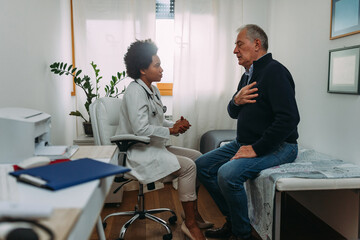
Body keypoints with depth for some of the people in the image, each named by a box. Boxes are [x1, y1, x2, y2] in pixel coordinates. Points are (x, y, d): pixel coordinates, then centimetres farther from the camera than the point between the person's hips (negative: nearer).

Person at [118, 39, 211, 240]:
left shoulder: (153, 90, 13)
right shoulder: (135, 91, -17)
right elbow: (141, 129, -26)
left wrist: (177, 124, -3)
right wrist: (172, 130, -18)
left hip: (155, 148, 10)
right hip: (139, 153, -10)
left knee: (197, 157, 3)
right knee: (188, 166, -21)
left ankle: (194, 214, 10)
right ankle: (190, 223, -6)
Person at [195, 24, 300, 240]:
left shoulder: (274, 72, -15)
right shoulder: (248, 74, 16)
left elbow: (289, 118, -25)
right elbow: (234, 114, 20)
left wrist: (256, 149, -24)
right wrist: (236, 101, -5)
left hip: (277, 146, -10)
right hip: (244, 142, 10)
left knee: (228, 173, -30)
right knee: (203, 165, 3)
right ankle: (232, 222, 11)